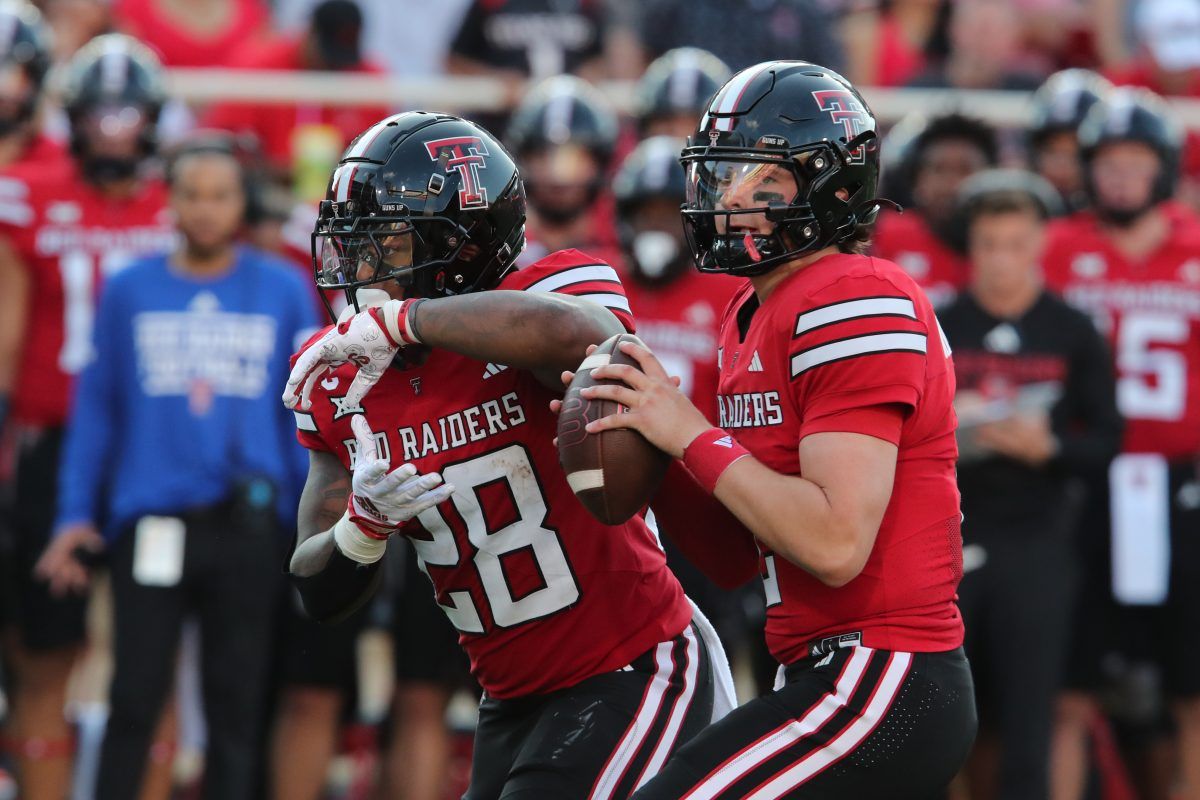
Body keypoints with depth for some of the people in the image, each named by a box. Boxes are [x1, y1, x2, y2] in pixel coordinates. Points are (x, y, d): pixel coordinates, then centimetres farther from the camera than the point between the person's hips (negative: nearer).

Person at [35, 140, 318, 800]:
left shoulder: (282, 290, 6)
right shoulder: (129, 291, 6)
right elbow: (95, 410, 9)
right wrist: (74, 517, 3)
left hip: (249, 523, 1)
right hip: (150, 520, 0)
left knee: (236, 706, 6)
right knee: (135, 699, -3)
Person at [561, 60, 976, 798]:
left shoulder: (855, 306, -14)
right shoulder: (754, 321, 16)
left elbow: (835, 544, -23)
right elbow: (737, 558, 19)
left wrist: (696, 438, -14)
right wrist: (649, 458, 2)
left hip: (882, 687, -10)